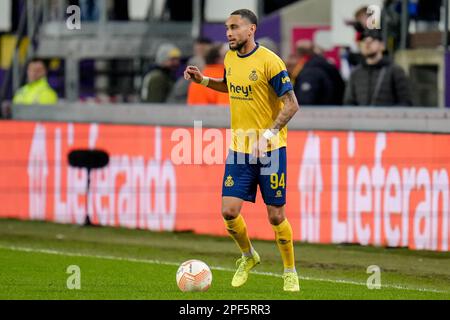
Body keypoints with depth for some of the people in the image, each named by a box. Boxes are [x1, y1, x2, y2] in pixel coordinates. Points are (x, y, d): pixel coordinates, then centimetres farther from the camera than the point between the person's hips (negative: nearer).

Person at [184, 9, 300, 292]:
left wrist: (268, 135, -24)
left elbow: (291, 104, -14)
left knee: (276, 215, 0)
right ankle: (248, 256, 24)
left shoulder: (269, 62, -14)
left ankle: (290, 272, 17)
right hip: (239, 149, 5)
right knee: (229, 211, -3)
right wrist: (203, 80, 12)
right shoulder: (230, 58, 7)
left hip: (270, 150, -5)